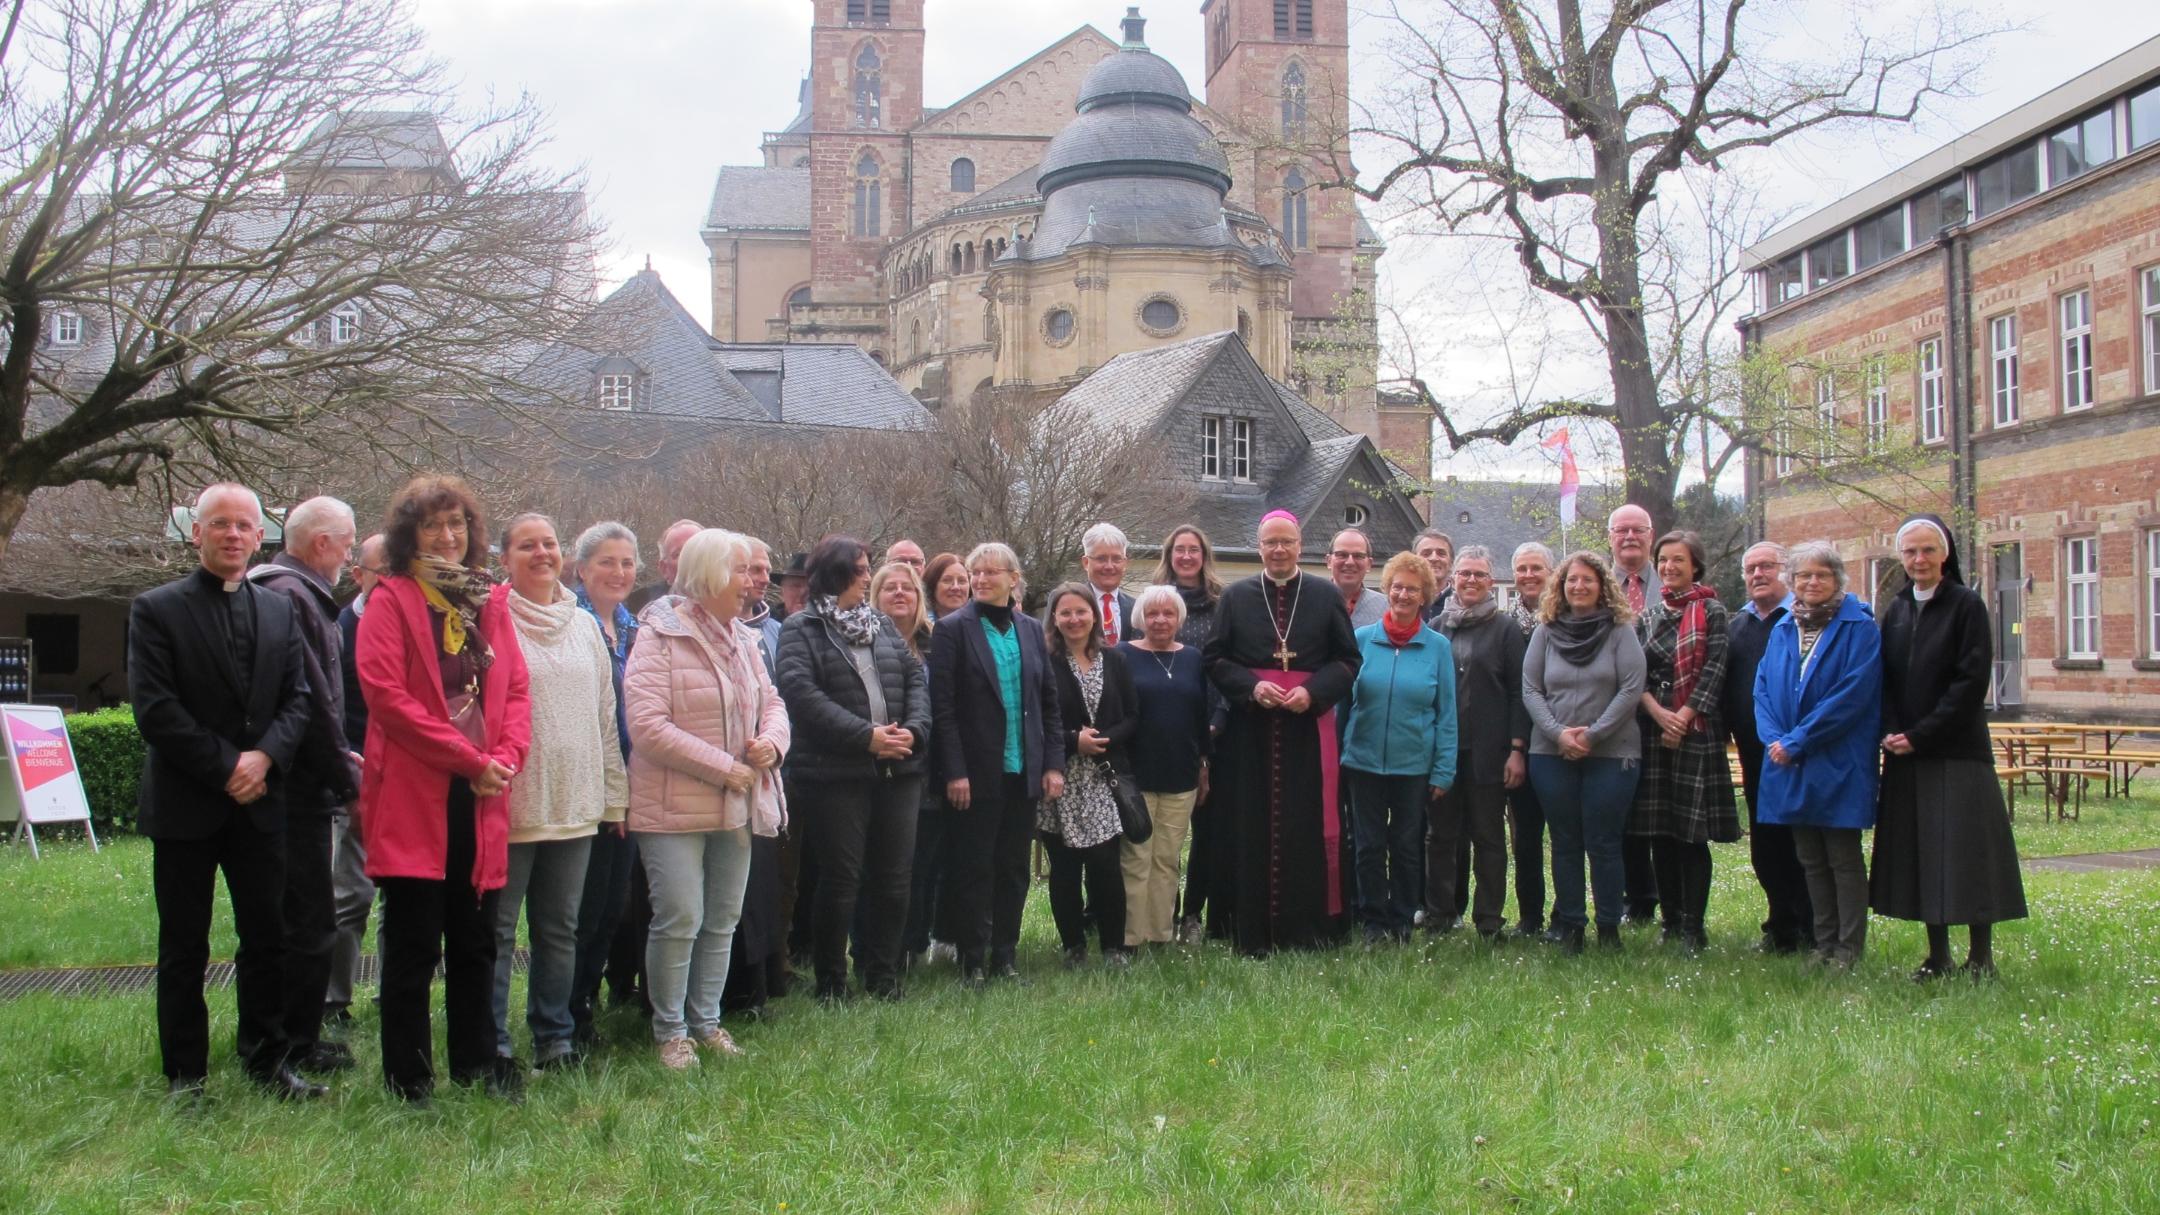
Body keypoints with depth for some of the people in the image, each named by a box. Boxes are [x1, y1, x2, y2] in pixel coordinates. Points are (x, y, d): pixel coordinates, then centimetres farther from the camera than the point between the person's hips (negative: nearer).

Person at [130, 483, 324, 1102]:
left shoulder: (280, 612, 11)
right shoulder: (156, 609, -3)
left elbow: (297, 700, 6)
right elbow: (154, 708, -10)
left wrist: (264, 757, -12)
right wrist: (225, 767, -13)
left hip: (259, 800, 4)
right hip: (184, 806, -4)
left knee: (267, 939, 8)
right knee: (183, 947, 5)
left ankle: (268, 1062, 20)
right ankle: (184, 1076, 14)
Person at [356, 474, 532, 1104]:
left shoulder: (491, 602, 15)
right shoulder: (390, 601, 0)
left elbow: (516, 689, 13)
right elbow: (386, 693, -10)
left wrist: (506, 758, -6)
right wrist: (471, 760, -12)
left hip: (480, 799, 5)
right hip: (413, 797, -5)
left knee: (476, 943, 10)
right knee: (413, 945, -1)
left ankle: (476, 1063, 21)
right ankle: (407, 1077, 9)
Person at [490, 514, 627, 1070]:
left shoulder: (585, 625, 13)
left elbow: (606, 717, 16)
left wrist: (615, 795, 14)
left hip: (574, 805, 5)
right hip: (509, 805, -5)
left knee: (560, 929, 12)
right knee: (497, 930, 2)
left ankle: (555, 1038, 22)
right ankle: (492, 1043, 10)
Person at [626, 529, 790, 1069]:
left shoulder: (743, 639, 10)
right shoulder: (660, 636, -12)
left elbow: (771, 701, 18)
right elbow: (647, 725, -19)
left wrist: (771, 741, -6)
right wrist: (725, 767, -18)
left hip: (735, 805, 7)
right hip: (675, 809, -7)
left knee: (722, 921, 12)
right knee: (679, 921, -7)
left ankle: (706, 1021, 25)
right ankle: (670, 1031, 8)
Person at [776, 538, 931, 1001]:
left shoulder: (882, 624, 17)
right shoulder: (800, 630, -1)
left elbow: (915, 679, 13)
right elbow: (802, 693, -13)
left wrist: (914, 729, -7)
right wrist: (866, 735, -17)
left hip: (898, 771, 5)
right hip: (836, 774, -5)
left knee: (893, 878, 7)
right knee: (840, 879, -1)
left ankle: (883, 976, 20)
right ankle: (831, 983, 12)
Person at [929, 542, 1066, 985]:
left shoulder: (1031, 631, 10)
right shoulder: (952, 629, -4)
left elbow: (1049, 702, 12)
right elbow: (942, 705, -9)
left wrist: (1054, 763, 4)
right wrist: (954, 772, -14)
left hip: (1024, 771, 4)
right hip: (977, 771, -4)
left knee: (1014, 866, 9)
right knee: (974, 867, 2)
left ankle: (1006, 953, 19)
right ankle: (973, 959, 11)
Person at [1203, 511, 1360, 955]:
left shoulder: (1327, 596, 7)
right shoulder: (1235, 597, 8)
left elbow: (1348, 659, 6)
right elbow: (1215, 658, 6)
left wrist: (1313, 691, -10)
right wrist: (1251, 686, -11)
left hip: (1309, 729, 0)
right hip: (1250, 731, 0)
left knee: (1308, 829, -1)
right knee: (1251, 830, -1)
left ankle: (1306, 927, 6)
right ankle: (1253, 930, 3)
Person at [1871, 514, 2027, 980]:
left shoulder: (1966, 606, -4)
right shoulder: (1895, 612, 11)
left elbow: (1972, 680, -11)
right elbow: (1886, 680, 10)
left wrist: (1920, 734, -15)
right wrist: (1892, 732, -7)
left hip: (1956, 750, -5)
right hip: (1906, 752, 5)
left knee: (1966, 850, -4)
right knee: (1920, 853, 6)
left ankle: (1981, 956, 4)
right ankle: (1938, 955, 14)